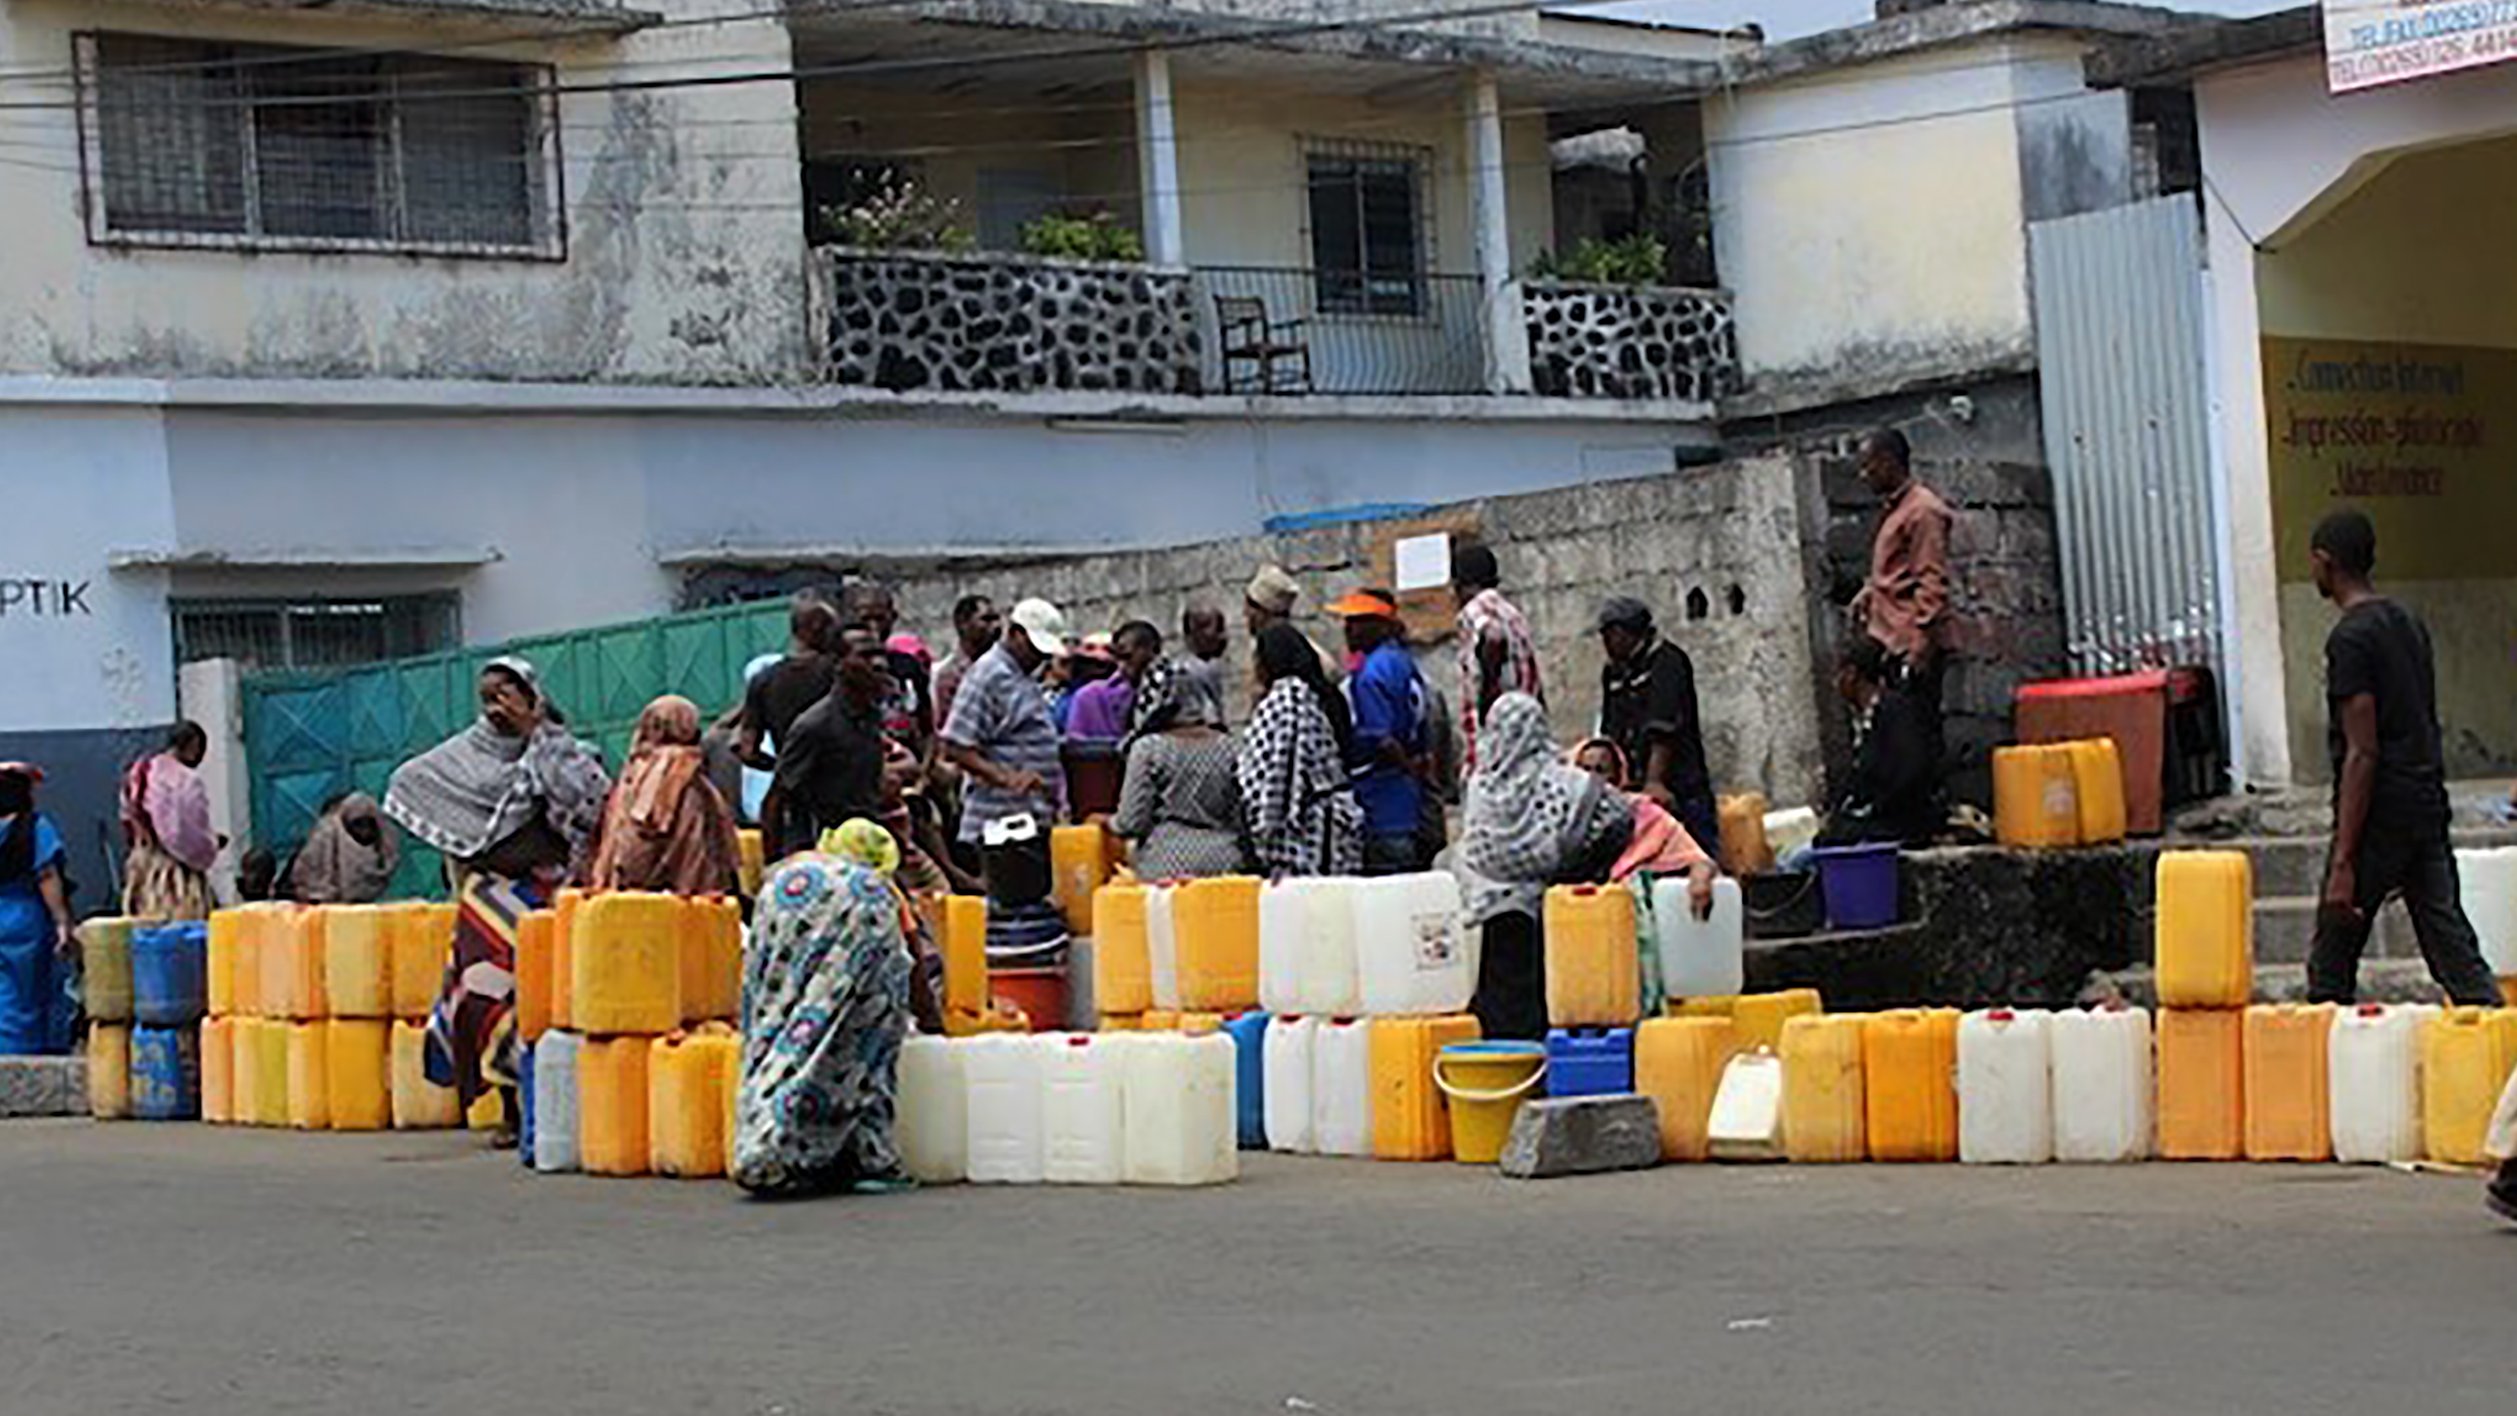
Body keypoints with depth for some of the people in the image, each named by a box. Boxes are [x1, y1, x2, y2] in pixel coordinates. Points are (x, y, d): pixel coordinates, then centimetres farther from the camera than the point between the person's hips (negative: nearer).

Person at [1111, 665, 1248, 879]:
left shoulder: (1147, 748, -4)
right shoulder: (1226, 746, 8)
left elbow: (1132, 823, -4)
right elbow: (1240, 818, 10)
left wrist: (1109, 822, 17)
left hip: (1169, 862, -4)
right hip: (1224, 861, 4)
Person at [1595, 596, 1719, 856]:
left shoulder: (1666, 662, -5)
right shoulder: (1613, 672, 17)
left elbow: (1664, 731, -14)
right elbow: (1608, 732, 16)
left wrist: (1655, 781, -21)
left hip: (1677, 786, -6)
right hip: (1634, 786, 6)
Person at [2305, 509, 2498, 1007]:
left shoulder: (2351, 639, -14)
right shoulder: (2409, 623, 13)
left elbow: (2362, 754, -18)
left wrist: (2343, 862, -18)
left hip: (2380, 817, -8)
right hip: (2428, 809, 8)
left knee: (2332, 963, 3)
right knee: (2452, 949, 4)